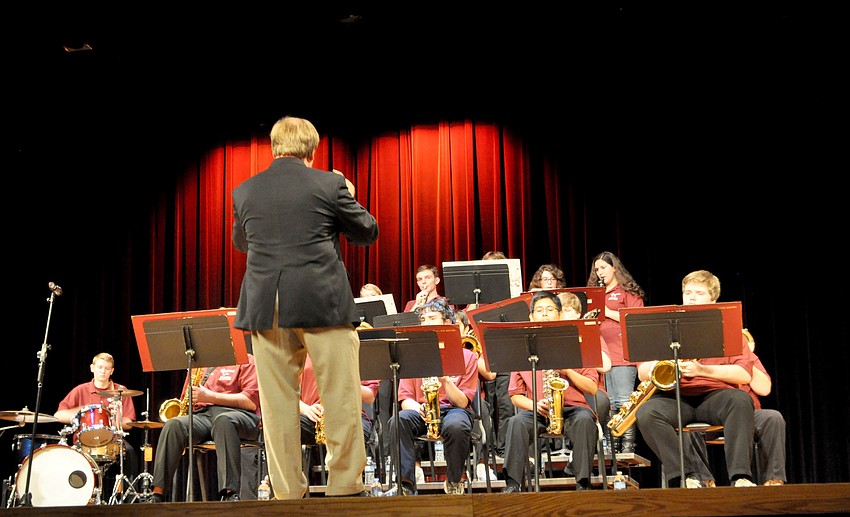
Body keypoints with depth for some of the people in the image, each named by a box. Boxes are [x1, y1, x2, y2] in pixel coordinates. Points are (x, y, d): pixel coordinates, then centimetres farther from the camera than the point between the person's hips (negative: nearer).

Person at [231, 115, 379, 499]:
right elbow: (367, 233, 9)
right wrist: (348, 198, 24)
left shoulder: (245, 191, 7)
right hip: (323, 304, -3)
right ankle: (345, 487, 6)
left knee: (278, 404, 7)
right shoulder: (329, 184, -2)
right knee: (342, 400, 4)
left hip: (266, 309, 3)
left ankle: (288, 493, 10)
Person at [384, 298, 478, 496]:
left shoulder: (466, 357, 6)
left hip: (453, 410, -2)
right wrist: (419, 408, -18)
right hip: (421, 411, 2)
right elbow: (405, 399, 6)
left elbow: (463, 402, -2)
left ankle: (454, 483, -15)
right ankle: (405, 484, -33)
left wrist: (445, 380, -19)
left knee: (455, 425, -39)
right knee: (398, 420, -33)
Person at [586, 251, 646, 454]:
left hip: (622, 355, -6)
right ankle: (612, 446, 11)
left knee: (624, 402, -9)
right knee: (609, 404, 7)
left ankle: (628, 446, -7)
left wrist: (609, 312, -11)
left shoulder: (628, 291, 2)